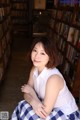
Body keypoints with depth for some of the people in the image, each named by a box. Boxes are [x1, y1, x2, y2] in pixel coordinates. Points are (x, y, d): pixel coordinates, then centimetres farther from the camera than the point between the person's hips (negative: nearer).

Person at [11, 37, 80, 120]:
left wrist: (31, 90, -18)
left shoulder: (54, 78, -33)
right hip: (52, 109, 6)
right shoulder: (34, 69, -9)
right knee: (22, 106, -9)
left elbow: (45, 111, -29)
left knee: (26, 112, -18)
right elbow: (26, 93, -6)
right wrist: (34, 102, -27)